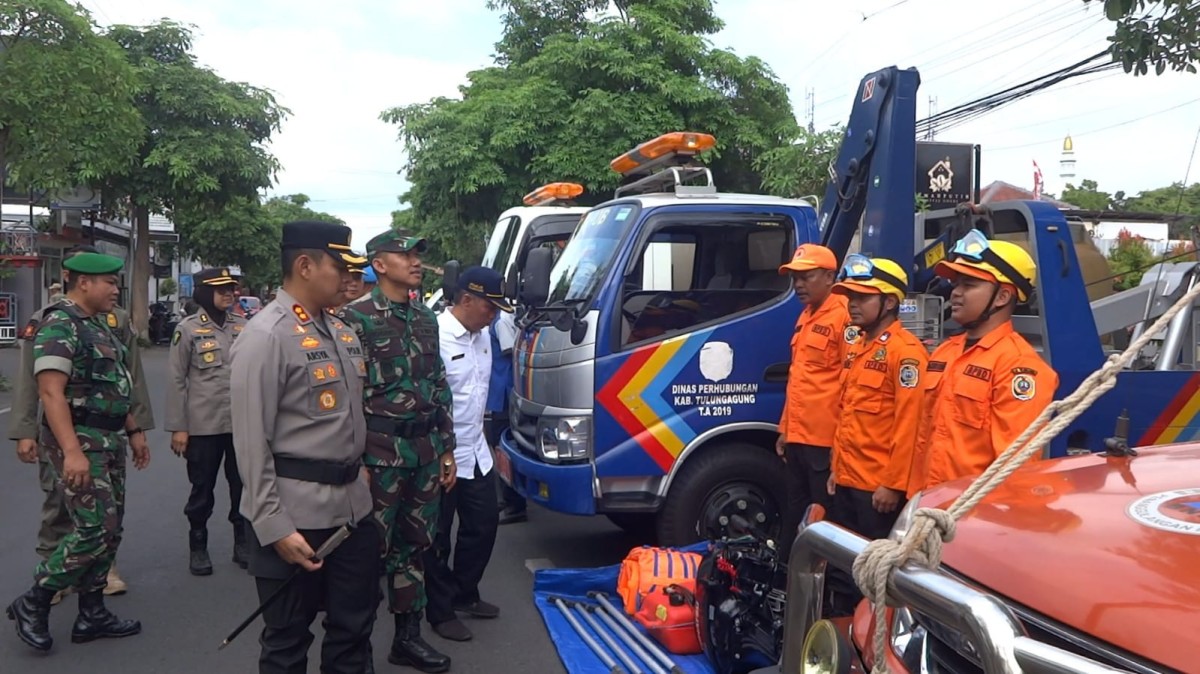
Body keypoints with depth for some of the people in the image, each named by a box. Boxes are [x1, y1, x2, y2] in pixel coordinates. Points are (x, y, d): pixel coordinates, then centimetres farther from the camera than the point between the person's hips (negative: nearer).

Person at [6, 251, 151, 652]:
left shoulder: (99, 326, 15)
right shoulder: (59, 326, -14)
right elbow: (51, 392, -22)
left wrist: (133, 431, 21)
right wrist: (72, 451, -28)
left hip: (109, 441, 9)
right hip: (79, 441, -9)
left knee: (110, 530, 11)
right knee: (93, 531, -10)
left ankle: (91, 615, 20)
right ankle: (32, 604, 8)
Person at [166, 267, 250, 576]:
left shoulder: (243, 326, 6)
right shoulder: (187, 329, -4)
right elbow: (177, 381, -5)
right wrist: (177, 427, -8)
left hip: (242, 423, 3)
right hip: (204, 425, -3)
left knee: (243, 486, 10)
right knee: (202, 489, 9)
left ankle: (243, 542, 24)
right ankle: (198, 547, 24)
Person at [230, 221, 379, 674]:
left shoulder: (342, 332, 11)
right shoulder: (266, 336, -13)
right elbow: (251, 443, -16)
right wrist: (274, 527, -19)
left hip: (353, 506, 7)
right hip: (296, 514, -7)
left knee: (354, 627, 18)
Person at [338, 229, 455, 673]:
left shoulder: (426, 319, 12)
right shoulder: (356, 317, -9)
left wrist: (446, 449, 13)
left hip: (425, 449, 7)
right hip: (381, 448, -6)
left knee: (414, 544, 14)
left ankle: (408, 637, 27)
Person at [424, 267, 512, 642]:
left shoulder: (483, 334, 5)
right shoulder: (435, 336, -22)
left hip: (476, 450, 8)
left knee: (484, 524, 17)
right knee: (437, 537, 8)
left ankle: (465, 594, 37)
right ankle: (440, 612, 23)